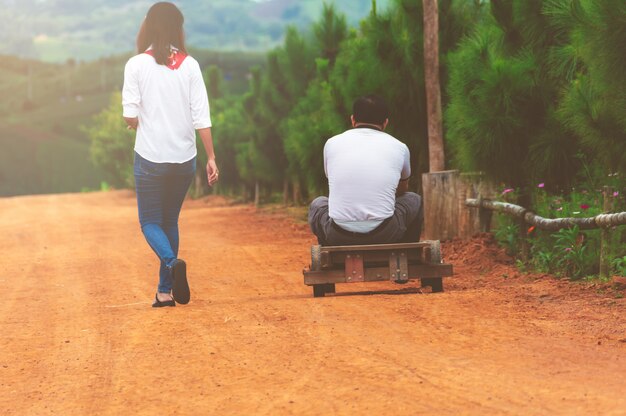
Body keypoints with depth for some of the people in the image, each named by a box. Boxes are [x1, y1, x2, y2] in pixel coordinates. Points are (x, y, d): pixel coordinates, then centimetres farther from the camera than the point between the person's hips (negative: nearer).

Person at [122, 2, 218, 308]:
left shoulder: (137, 65, -7)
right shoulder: (189, 65, -1)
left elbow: (130, 115, -11)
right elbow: (201, 116, -3)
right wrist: (211, 158, 1)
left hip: (150, 157, -3)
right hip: (184, 157, 3)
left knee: (150, 222, 9)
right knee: (171, 221, 17)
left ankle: (172, 262, -21)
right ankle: (165, 291, 17)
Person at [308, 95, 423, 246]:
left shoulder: (332, 143, 10)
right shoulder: (399, 147, 9)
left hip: (339, 238, 1)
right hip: (385, 236, -1)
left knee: (318, 204, 35)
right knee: (414, 200, 30)